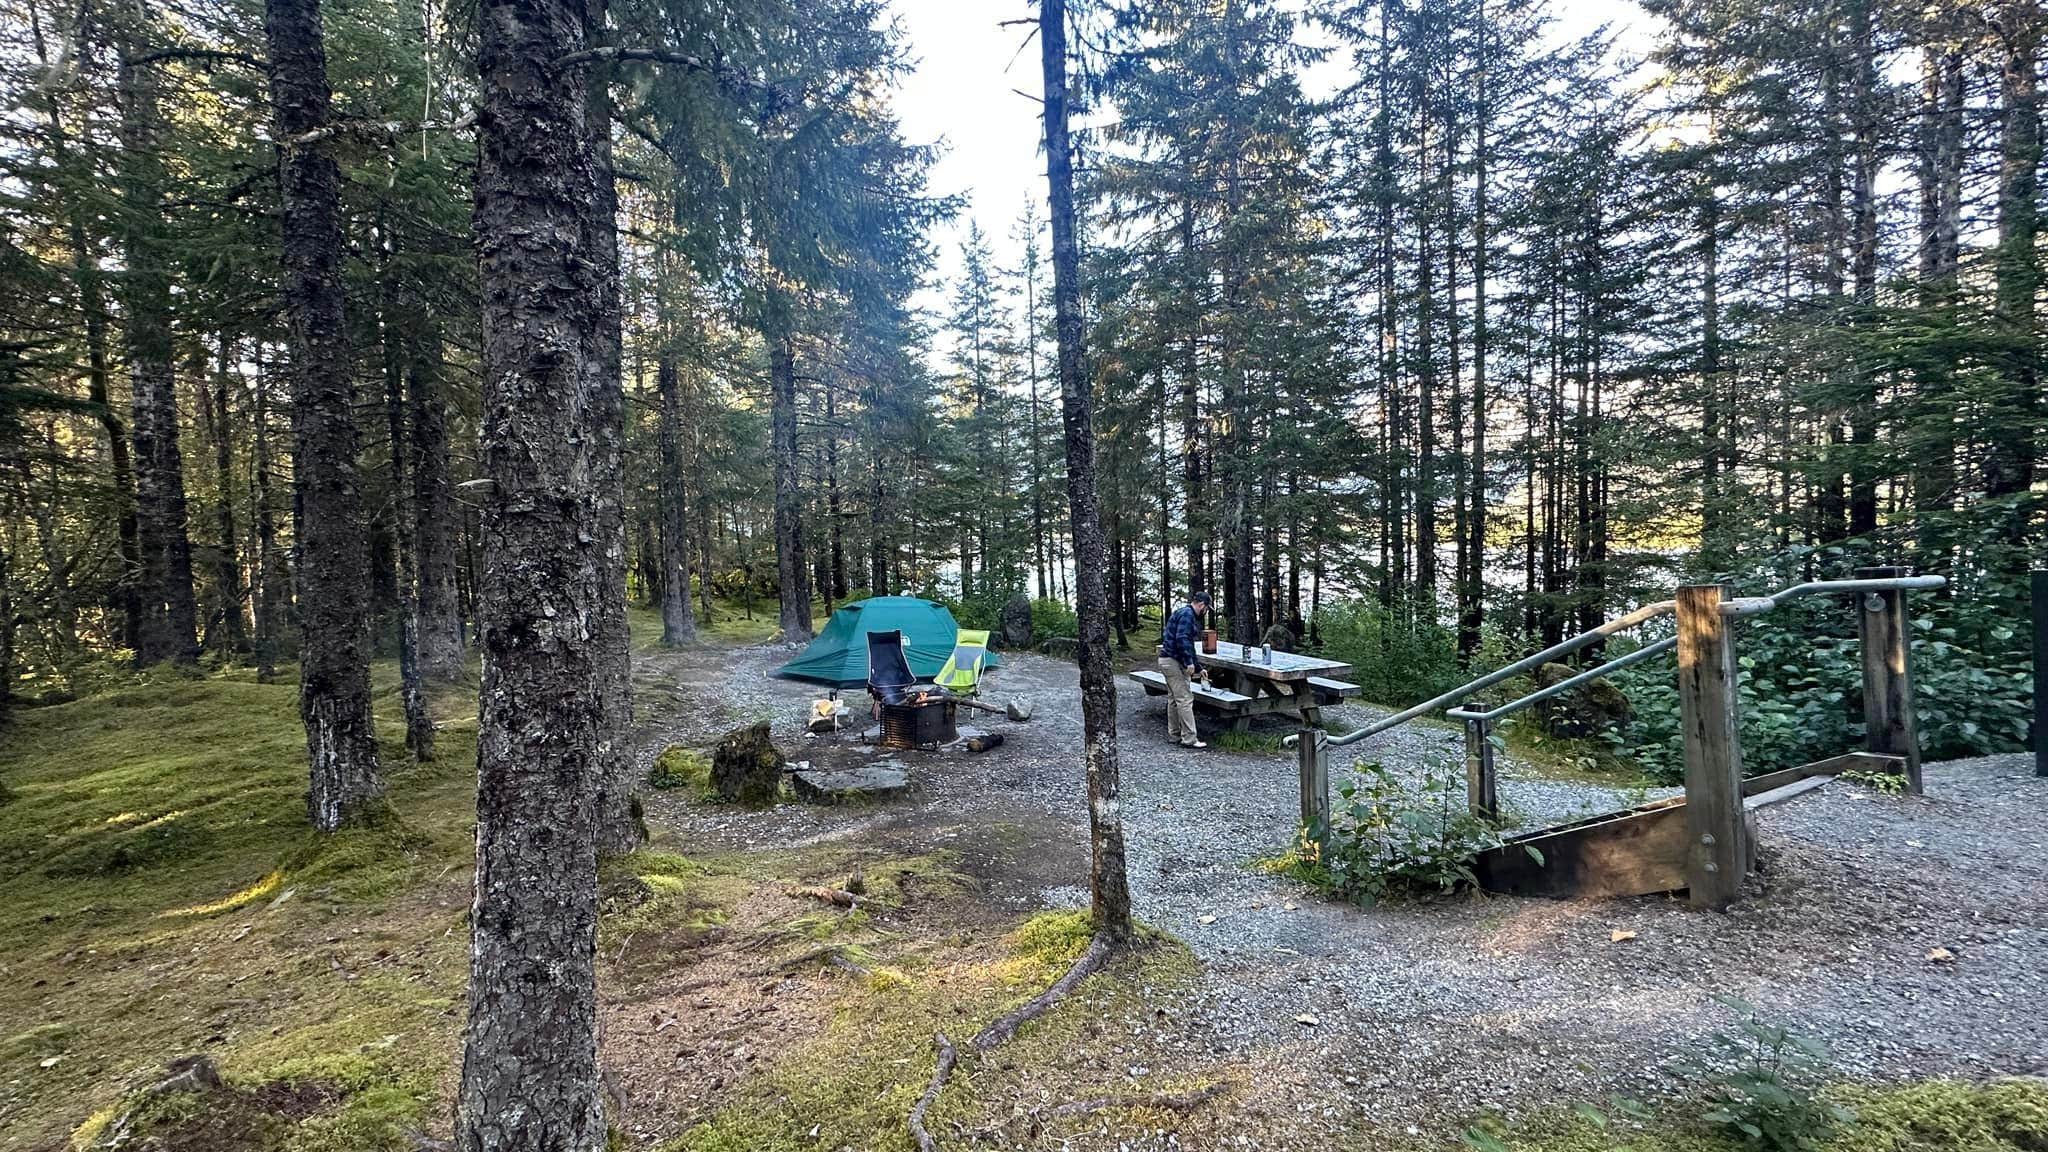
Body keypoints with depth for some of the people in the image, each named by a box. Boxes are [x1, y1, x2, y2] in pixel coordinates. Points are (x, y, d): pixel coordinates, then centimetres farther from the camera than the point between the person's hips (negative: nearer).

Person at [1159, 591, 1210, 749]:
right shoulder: (1187, 614, -11)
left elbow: (1188, 643, 26)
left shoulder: (1183, 613, 20)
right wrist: (1189, 662, -23)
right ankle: (1189, 739, -7)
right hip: (1174, 661, -11)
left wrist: (1198, 667, 29)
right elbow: (1182, 639, -24)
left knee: (1173, 699, 15)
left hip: (1169, 660, 11)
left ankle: (1174, 735, 22)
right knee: (1185, 699, -9)